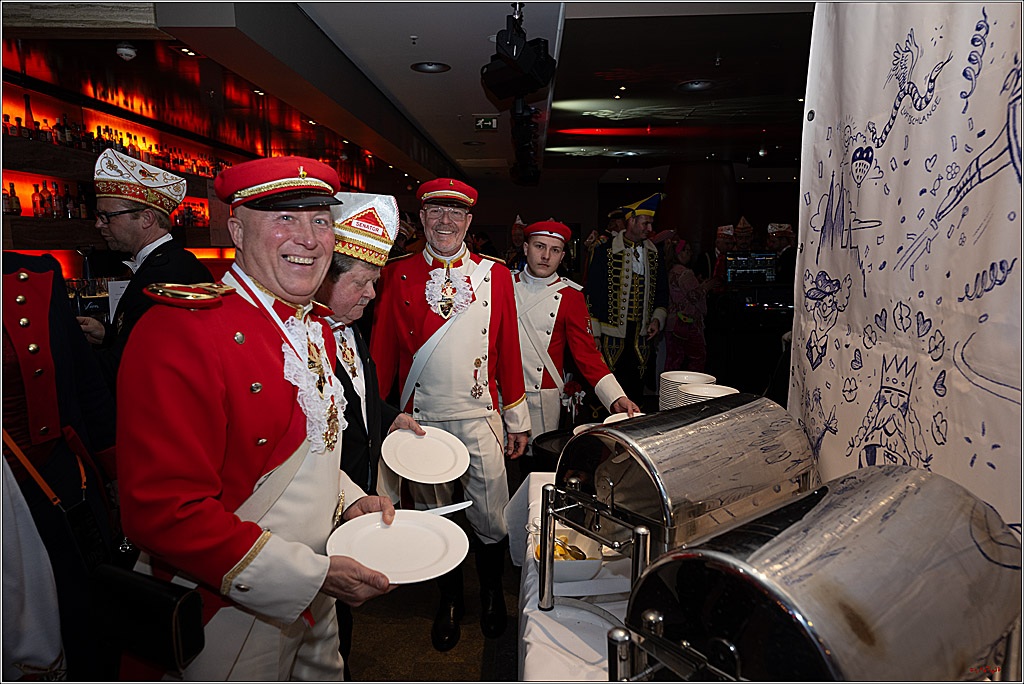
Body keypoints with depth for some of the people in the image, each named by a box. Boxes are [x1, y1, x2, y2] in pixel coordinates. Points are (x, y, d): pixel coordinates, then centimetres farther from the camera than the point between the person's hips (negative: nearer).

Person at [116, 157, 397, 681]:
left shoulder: (317, 328, 3)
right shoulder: (177, 333, -24)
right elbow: (164, 511, -27)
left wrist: (349, 501, -1)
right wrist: (315, 574, -25)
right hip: (231, 621, -7)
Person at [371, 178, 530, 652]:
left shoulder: (495, 275, 2)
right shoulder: (396, 276, 0)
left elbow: (508, 351, 4)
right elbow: (382, 354, 3)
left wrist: (518, 420, 5)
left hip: (480, 418, 0)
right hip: (420, 421, 0)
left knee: (492, 523, 8)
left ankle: (491, 591, 38)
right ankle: (449, 598, 41)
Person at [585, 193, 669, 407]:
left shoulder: (654, 256, 11)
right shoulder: (605, 253, -2)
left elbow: (662, 293, 20)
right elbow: (592, 295, -3)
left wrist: (657, 319, 2)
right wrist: (594, 334, -6)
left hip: (642, 338, 4)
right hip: (612, 338, -4)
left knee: (636, 391, 8)